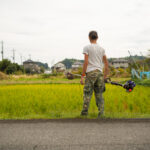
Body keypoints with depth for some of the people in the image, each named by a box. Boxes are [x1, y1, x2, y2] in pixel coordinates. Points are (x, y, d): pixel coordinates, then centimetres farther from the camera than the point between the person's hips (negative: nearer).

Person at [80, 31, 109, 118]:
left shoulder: (87, 48, 1)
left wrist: (82, 76, -7)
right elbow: (106, 64, 13)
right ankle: (101, 113, 2)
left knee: (87, 93, -3)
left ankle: (85, 112, -8)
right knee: (99, 94, 7)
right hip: (100, 73, 4)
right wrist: (105, 76, 21)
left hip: (90, 72, -4)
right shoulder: (101, 49, 14)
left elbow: (86, 62, -9)